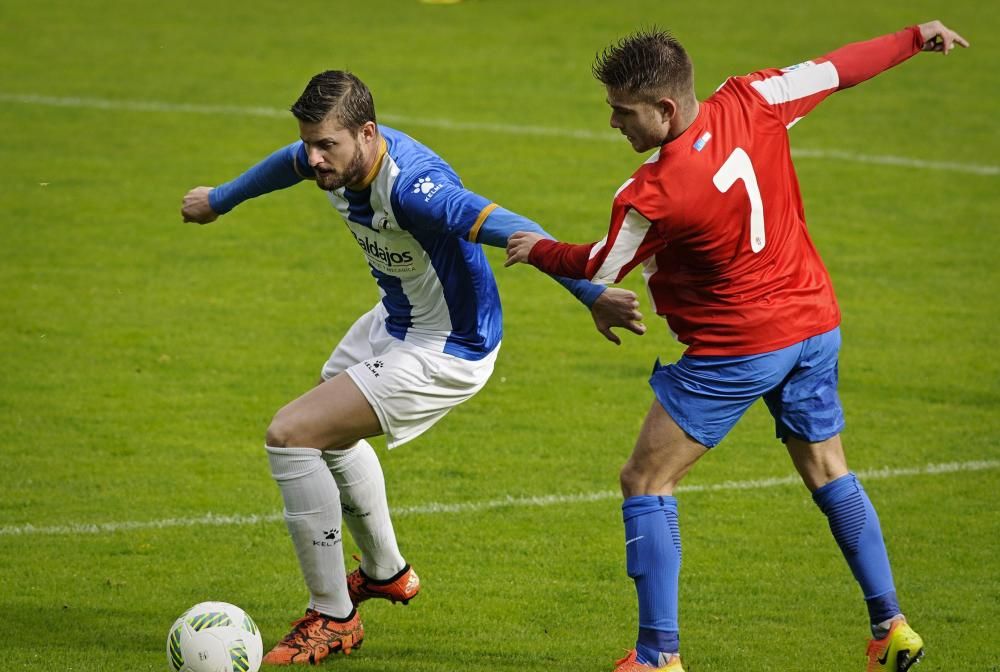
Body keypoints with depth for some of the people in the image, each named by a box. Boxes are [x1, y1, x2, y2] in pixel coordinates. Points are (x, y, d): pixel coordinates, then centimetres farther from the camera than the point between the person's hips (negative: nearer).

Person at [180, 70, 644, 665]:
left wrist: (592, 295, -55)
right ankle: (386, 572, 54)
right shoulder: (337, 155, -10)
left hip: (445, 353, -10)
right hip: (397, 322, 10)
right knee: (330, 431, 32)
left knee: (290, 436, -17)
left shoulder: (410, 187, -37)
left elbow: (513, 230, -45)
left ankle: (332, 620, -5)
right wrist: (220, 200, 34)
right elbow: (287, 163, 15)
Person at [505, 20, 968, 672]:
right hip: (815, 324, 7)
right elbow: (836, 69, 2)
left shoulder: (650, 198, -25)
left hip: (736, 351, -7)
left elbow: (599, 270, -7)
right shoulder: (750, 104, -11)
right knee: (829, 475, 20)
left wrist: (537, 250, 13)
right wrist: (916, 37, 19)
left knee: (646, 482, 2)